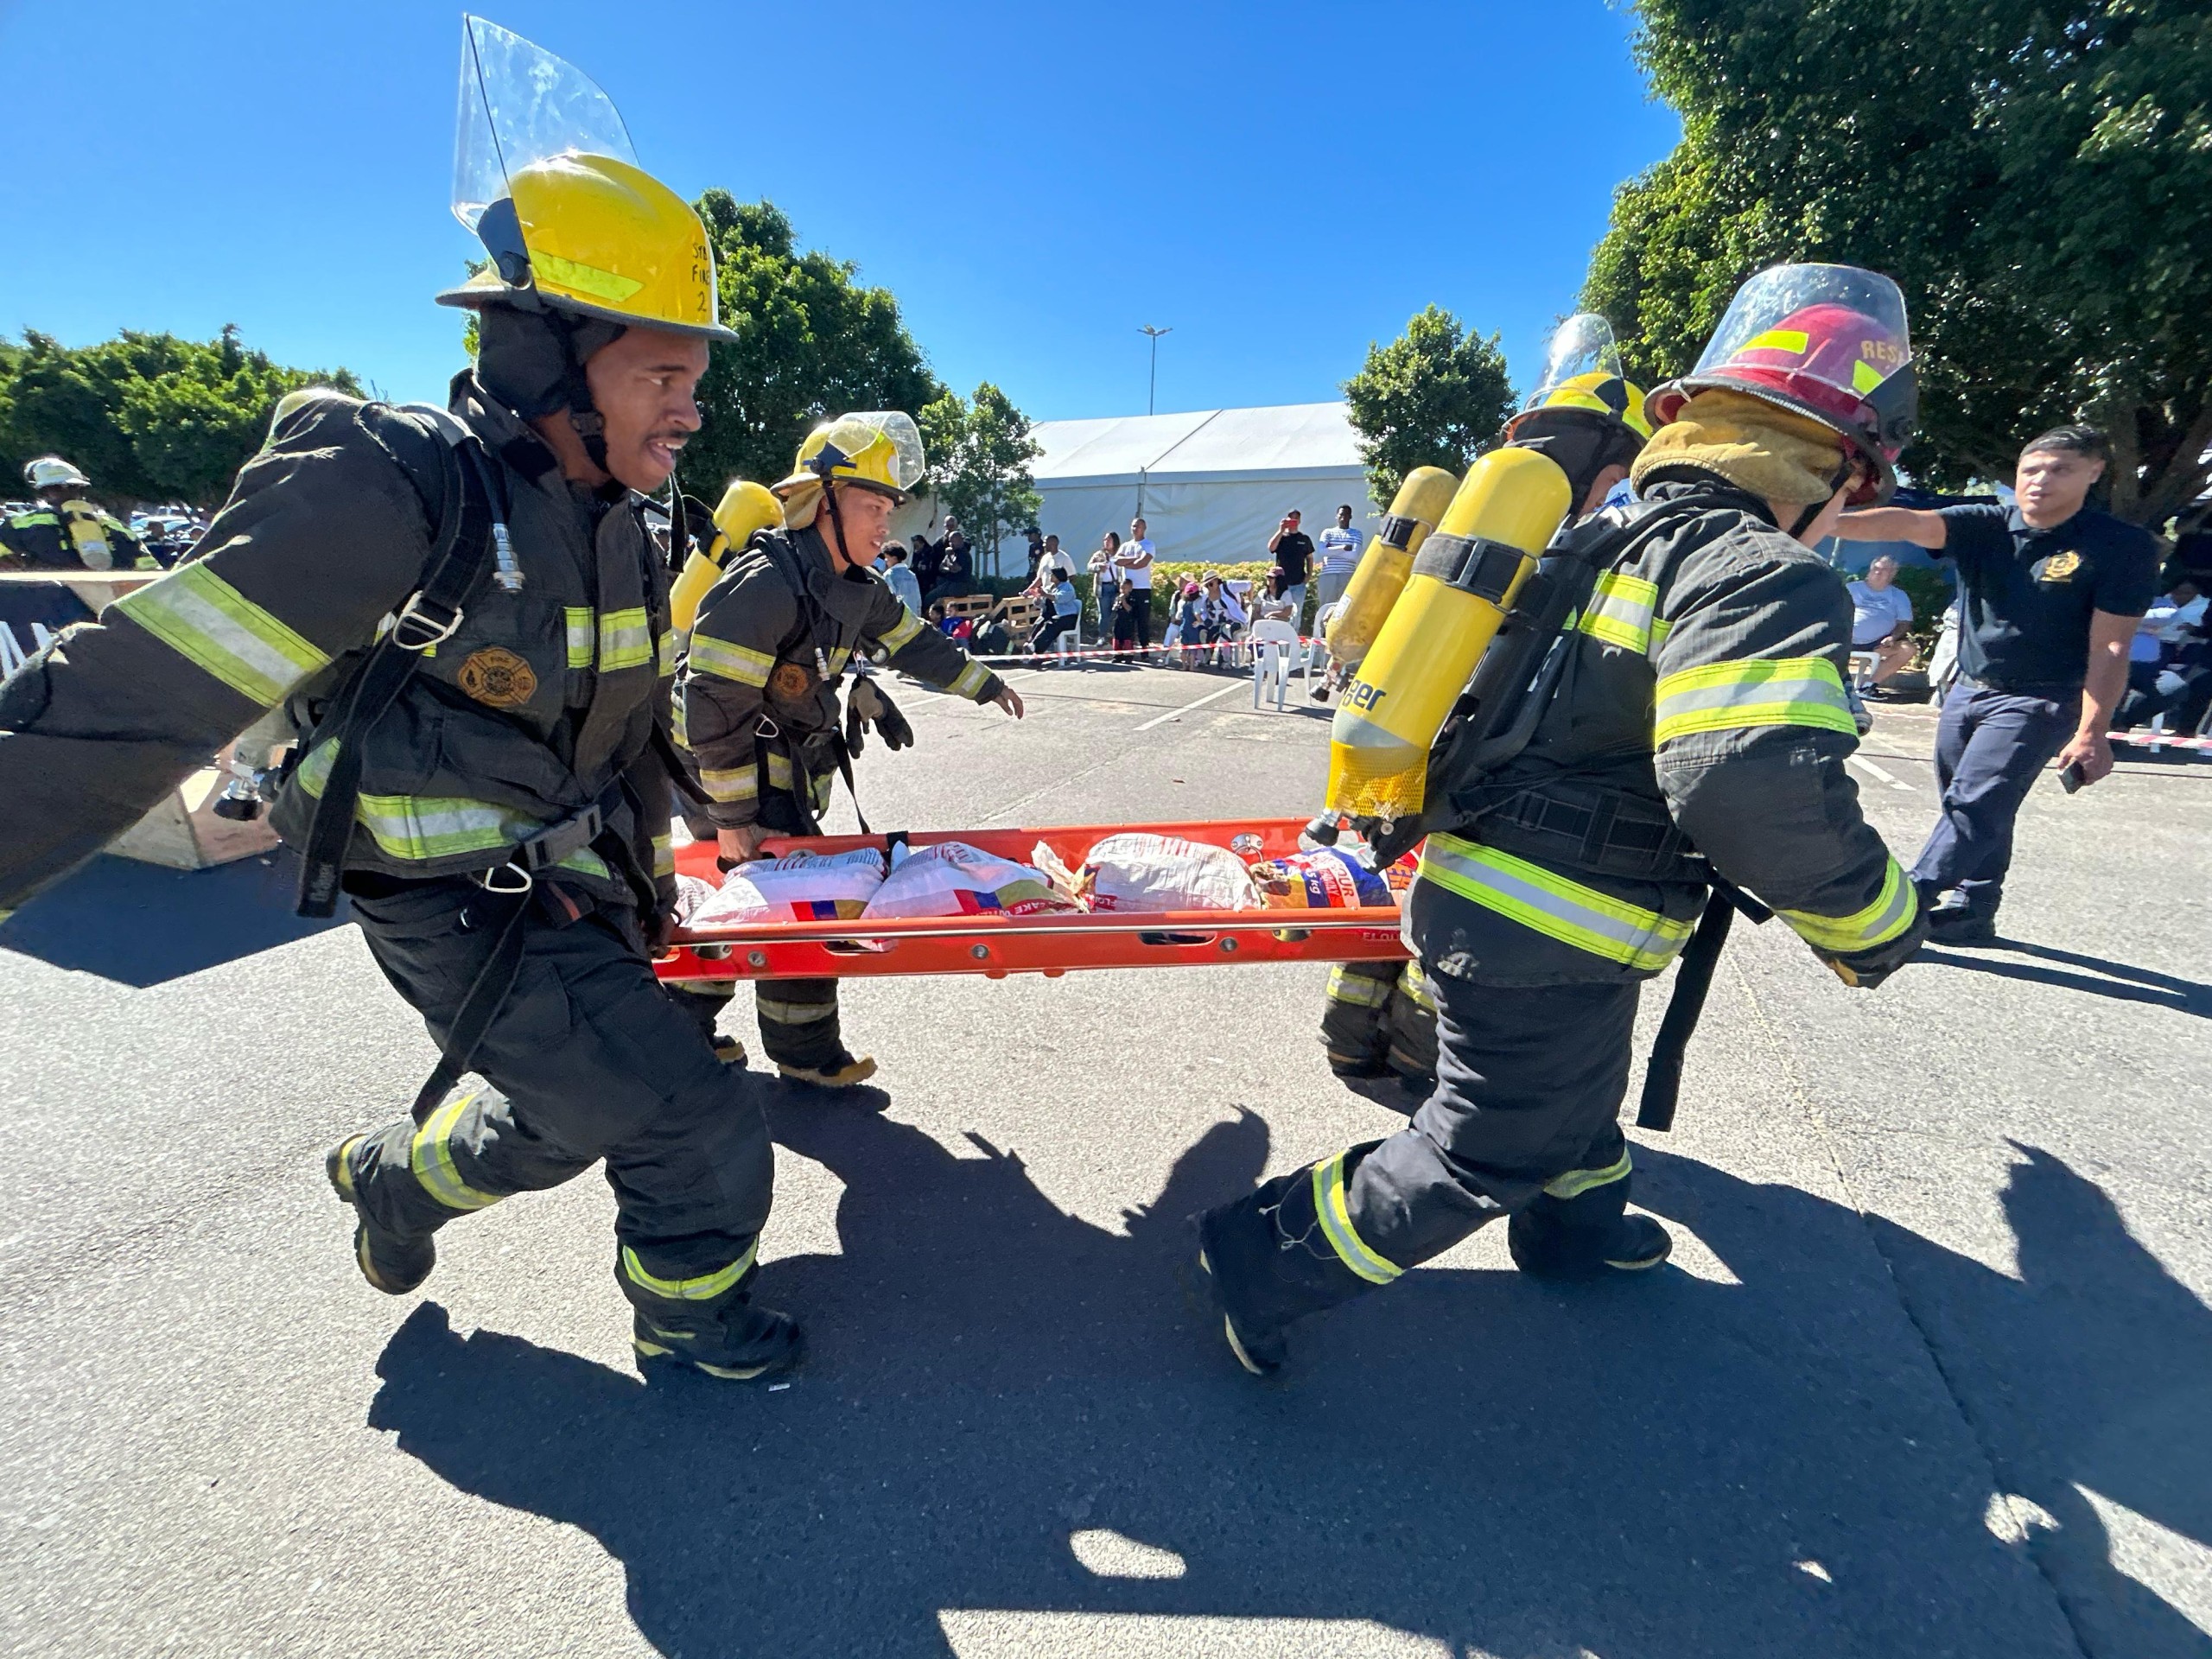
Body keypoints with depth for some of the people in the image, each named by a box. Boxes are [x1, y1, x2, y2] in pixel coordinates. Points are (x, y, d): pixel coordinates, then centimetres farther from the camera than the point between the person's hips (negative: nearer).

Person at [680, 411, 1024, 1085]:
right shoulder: (765, 584, -26)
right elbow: (714, 705, -27)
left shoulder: (855, 586, 2)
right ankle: (806, 1054, 13)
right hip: (733, 771, -9)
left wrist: (983, 683, 25)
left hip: (785, 767, 9)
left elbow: (910, 640, 18)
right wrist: (733, 816, -23)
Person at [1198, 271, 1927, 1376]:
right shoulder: (1762, 574, -19)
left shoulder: (1610, 536, 10)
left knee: (1578, 1089, 32)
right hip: (1543, 946, -10)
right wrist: (1876, 929, -16)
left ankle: (1576, 1227, 59)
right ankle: (1264, 1262, 18)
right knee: (1484, 1153, 8)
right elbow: (1761, 786, -32)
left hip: (1486, 898, 10)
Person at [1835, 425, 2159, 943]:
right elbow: (1907, 523, -22)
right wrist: (1826, 521, -41)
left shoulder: (2124, 547, -9)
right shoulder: (1985, 527, -2)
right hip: (1968, 689, 5)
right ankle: (1973, 910, 24)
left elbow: (2110, 647, -12)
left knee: (1973, 805, -16)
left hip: (2037, 701, -5)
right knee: (1981, 811, 13)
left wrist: (2091, 732, -18)